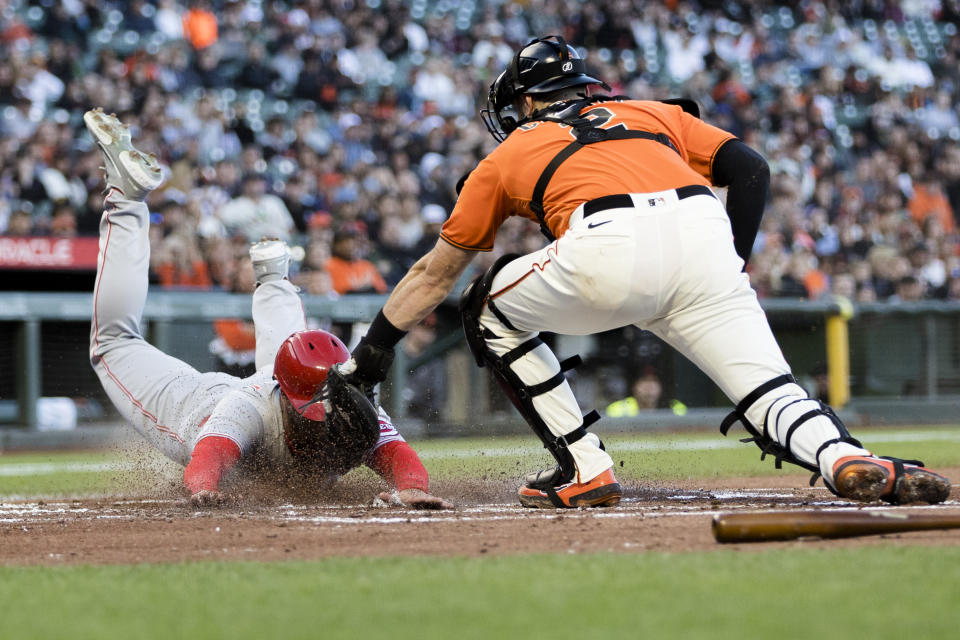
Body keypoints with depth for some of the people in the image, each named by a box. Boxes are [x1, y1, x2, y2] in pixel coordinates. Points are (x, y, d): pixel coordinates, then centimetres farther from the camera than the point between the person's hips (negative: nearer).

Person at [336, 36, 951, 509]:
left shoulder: (509, 154, 33)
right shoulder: (655, 113, 38)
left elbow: (435, 272, 39)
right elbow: (751, 170, 22)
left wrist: (374, 349, 48)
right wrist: (732, 267, 26)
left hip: (609, 252, -2)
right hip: (703, 233, 2)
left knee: (490, 314, 24)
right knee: (773, 397, 5)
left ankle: (584, 469, 15)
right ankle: (845, 456, -28)